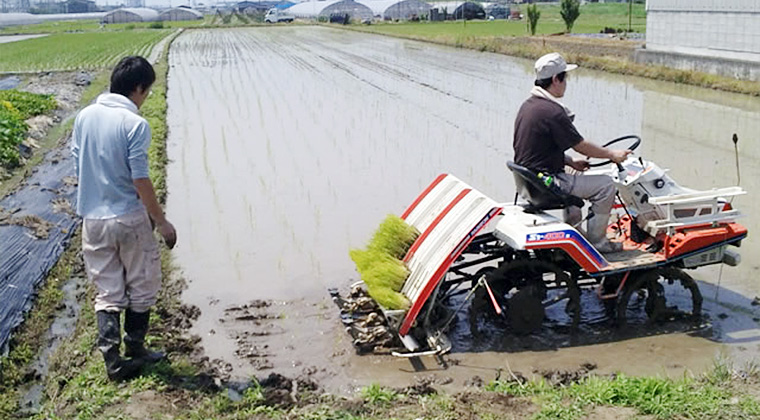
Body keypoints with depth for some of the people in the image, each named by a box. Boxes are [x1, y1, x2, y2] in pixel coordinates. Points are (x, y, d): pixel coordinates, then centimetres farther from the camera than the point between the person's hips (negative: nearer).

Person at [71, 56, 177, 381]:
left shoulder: (85, 116, 4)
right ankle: (135, 351, 24)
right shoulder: (135, 124, -16)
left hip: (93, 220, 6)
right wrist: (161, 221, -8)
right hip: (129, 219, -6)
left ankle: (112, 360, 10)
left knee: (107, 292, 12)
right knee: (142, 288, 14)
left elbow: (78, 167, 9)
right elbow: (140, 180, -17)